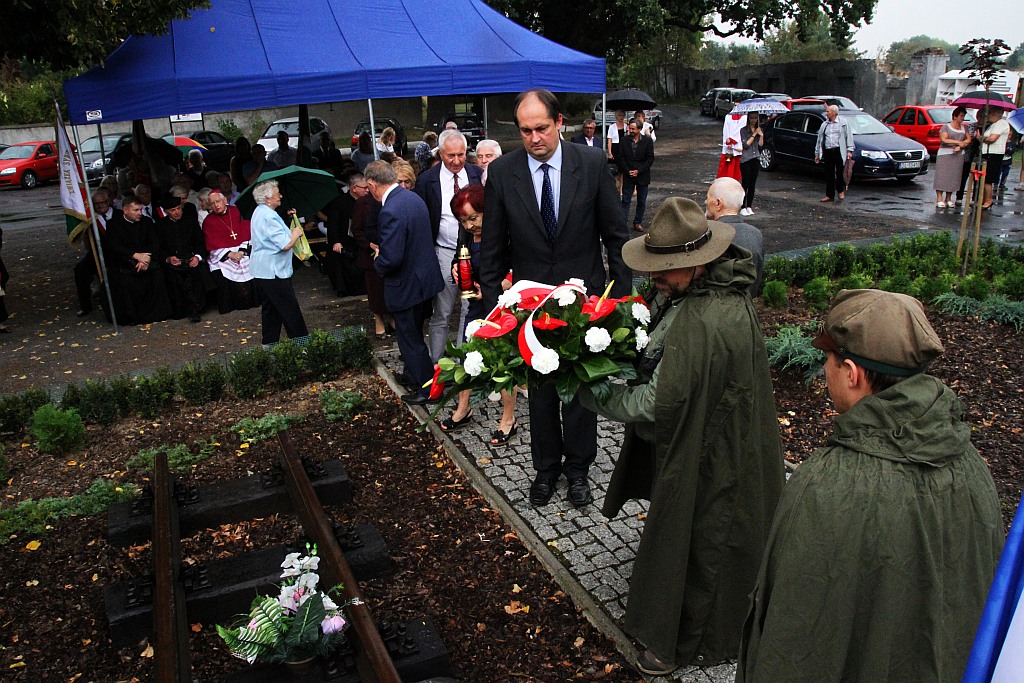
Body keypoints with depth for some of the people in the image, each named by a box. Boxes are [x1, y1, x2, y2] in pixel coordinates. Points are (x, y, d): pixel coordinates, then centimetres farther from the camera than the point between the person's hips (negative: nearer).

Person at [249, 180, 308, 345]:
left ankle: (270, 343, 20)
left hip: (262, 271, 11)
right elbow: (286, 244, -25)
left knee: (271, 310, 15)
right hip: (273, 272, -11)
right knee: (291, 310, -6)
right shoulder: (268, 217, -20)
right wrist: (296, 233, -6)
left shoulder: (260, 212, 14)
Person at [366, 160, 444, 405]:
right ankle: (414, 374, 43)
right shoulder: (414, 198, 3)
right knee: (414, 333, 26)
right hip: (425, 278, 9)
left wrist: (378, 261, -9)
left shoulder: (390, 212, -27)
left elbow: (391, 258, -31)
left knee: (410, 338, 7)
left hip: (406, 285, -9)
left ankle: (428, 389, 19)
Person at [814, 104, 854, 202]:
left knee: (839, 173, -6)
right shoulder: (824, 125, 18)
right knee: (829, 174, 3)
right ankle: (830, 195, 10)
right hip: (827, 152, 4)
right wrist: (817, 153, 18)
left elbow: (849, 136, 4)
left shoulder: (843, 123, 7)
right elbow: (819, 139, 22)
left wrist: (849, 150, -5)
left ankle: (841, 191, 14)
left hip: (839, 151, -4)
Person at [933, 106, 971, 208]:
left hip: (958, 155, 5)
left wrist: (960, 147, -9)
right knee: (942, 176, -9)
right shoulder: (946, 126, 1)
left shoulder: (964, 128, 16)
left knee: (954, 176, 2)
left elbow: (968, 140, 8)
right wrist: (958, 142, -13)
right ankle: (939, 199, -8)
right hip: (945, 154, -5)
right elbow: (944, 139, -11)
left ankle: (948, 199, 8)